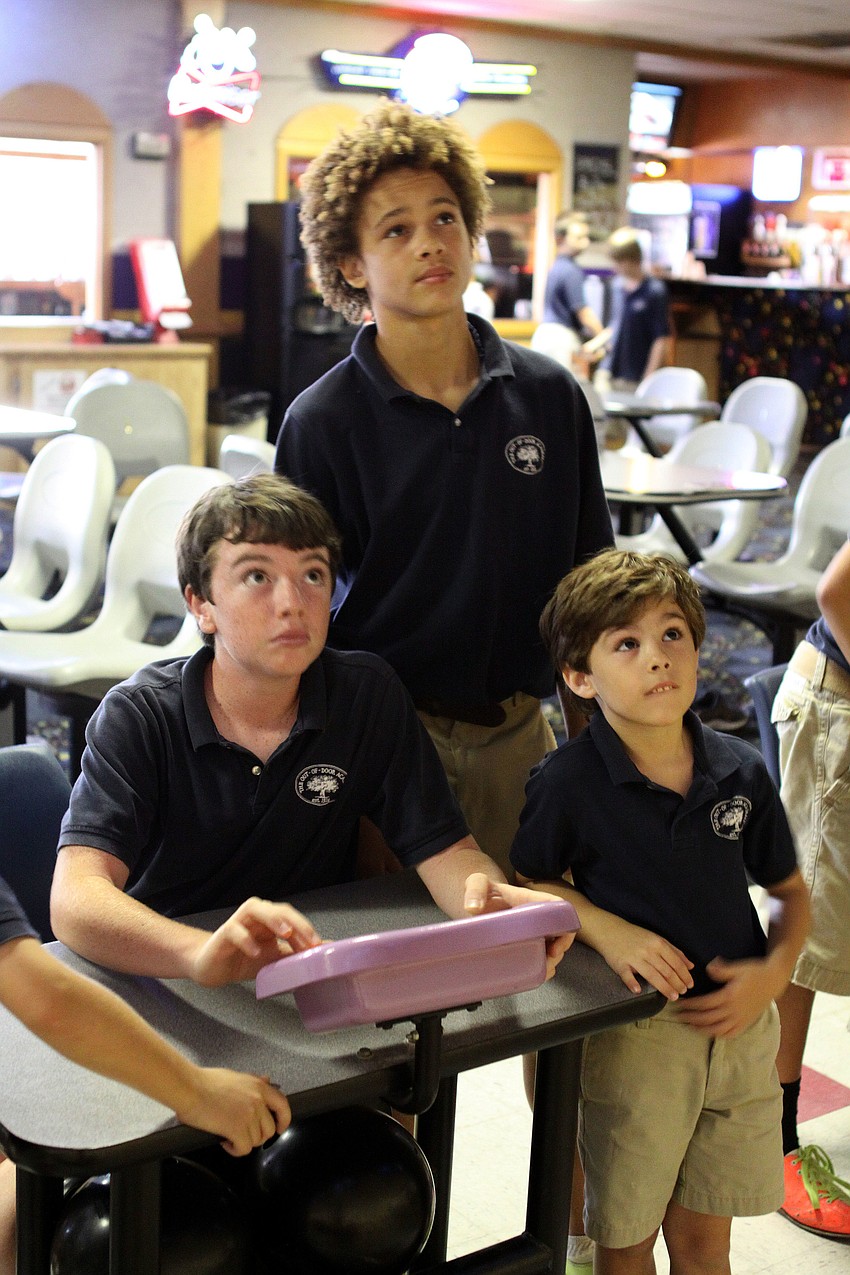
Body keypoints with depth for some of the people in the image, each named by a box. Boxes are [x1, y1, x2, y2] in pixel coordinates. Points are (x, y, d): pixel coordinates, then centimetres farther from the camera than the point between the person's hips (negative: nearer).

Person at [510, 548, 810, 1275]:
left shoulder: (741, 773, -3)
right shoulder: (569, 782, -14)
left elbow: (791, 893, 10)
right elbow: (533, 881, -2)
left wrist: (775, 970, -7)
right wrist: (608, 930, -17)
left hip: (738, 1025, 3)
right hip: (632, 1030, -3)